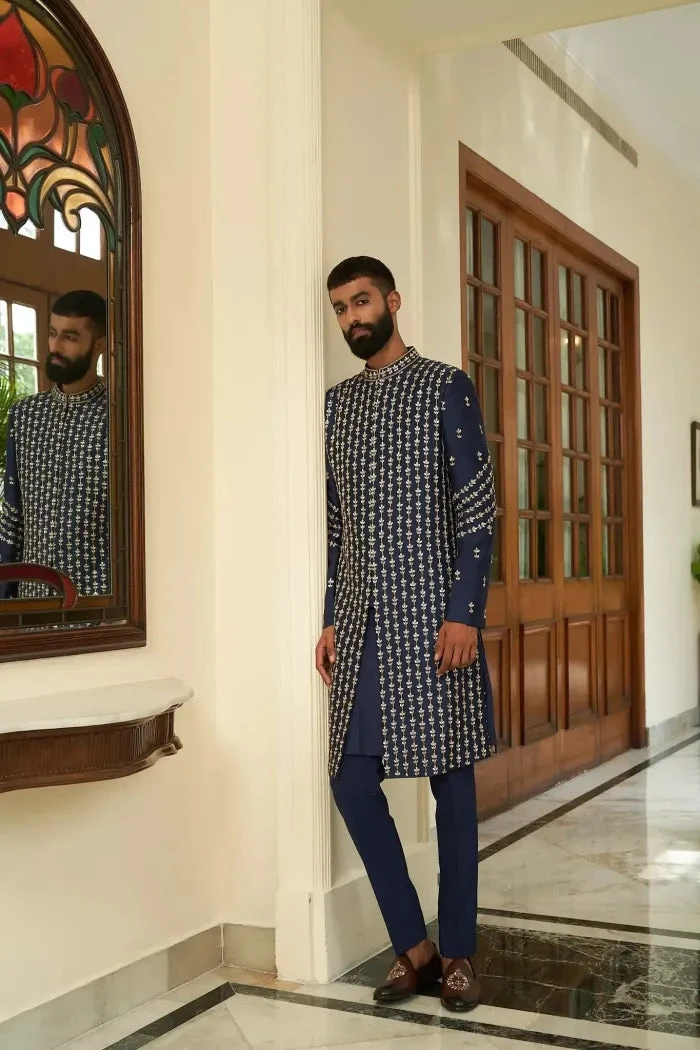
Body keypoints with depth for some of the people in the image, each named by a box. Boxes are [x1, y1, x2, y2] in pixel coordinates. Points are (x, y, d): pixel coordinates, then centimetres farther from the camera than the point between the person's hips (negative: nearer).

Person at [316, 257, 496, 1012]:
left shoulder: (445, 386, -1)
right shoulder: (338, 401, 15)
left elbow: (478, 510, -7)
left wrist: (464, 613, -15)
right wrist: (331, 619, 11)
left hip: (432, 615, -5)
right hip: (364, 621, 5)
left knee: (450, 781, 3)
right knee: (351, 780, 1)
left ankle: (457, 952, 16)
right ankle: (413, 945, 15)